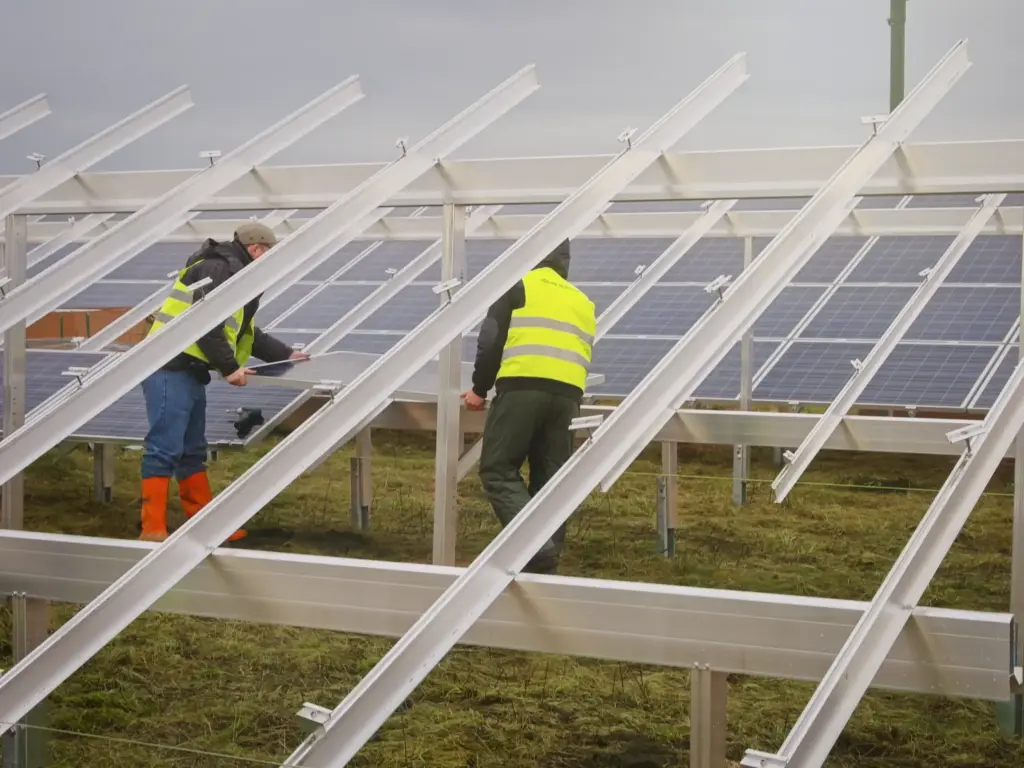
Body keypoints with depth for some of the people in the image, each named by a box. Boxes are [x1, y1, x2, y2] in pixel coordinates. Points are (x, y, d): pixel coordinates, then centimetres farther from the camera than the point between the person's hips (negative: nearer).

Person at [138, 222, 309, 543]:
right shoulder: (219, 269, -12)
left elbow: (249, 334, 31)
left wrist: (286, 354, 33)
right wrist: (230, 367, -15)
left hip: (188, 372, 11)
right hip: (170, 370, -11)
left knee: (192, 451, 15)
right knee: (165, 449, -11)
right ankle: (153, 530, -10)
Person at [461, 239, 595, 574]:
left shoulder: (518, 286, 11)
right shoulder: (583, 301, 27)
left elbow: (491, 341, 3)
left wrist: (479, 388, 13)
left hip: (522, 387, -5)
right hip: (568, 394, 5)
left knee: (498, 470, -1)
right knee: (550, 481, 8)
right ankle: (546, 563, 6)